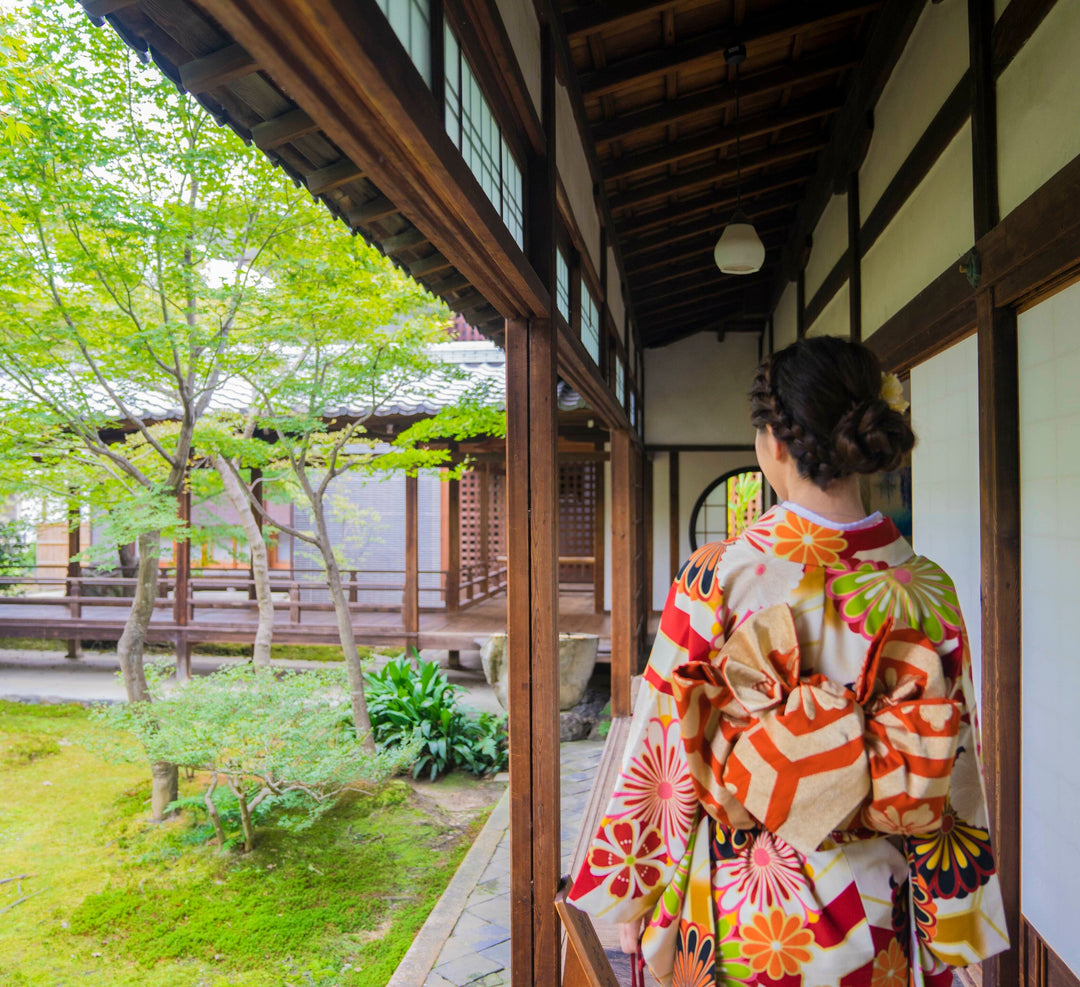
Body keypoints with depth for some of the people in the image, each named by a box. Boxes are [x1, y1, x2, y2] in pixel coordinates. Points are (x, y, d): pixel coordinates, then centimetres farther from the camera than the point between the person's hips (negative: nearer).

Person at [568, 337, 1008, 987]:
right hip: (872, 914, 2)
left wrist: (632, 899, 0)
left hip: (735, 908, -1)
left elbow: (665, 755, -14)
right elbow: (942, 782, -7)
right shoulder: (928, 591, -14)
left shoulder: (714, 577, -21)